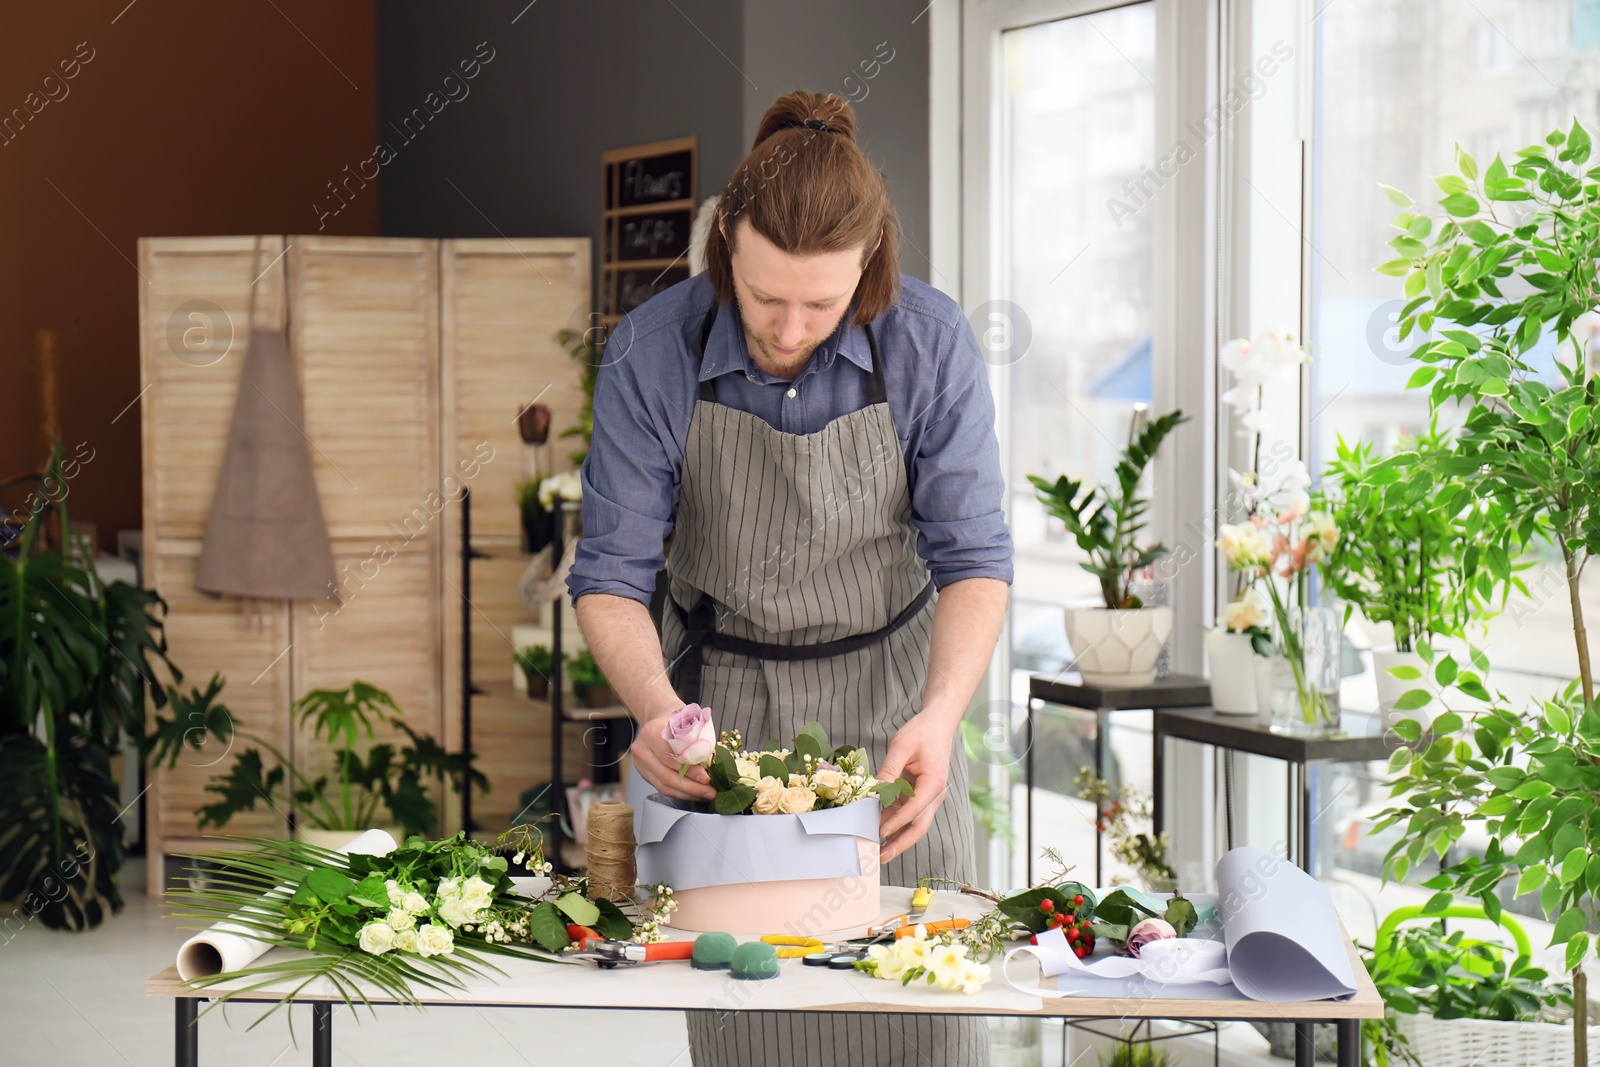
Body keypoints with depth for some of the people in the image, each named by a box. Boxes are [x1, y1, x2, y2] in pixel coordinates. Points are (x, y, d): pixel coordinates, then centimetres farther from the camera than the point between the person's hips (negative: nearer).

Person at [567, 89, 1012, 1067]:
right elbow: (612, 575, -12)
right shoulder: (650, 354, -16)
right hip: (724, 702, 0)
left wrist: (941, 713, -29)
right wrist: (656, 709, -31)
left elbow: (973, 557, -12)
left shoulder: (932, 343, -15)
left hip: (888, 691, 0)